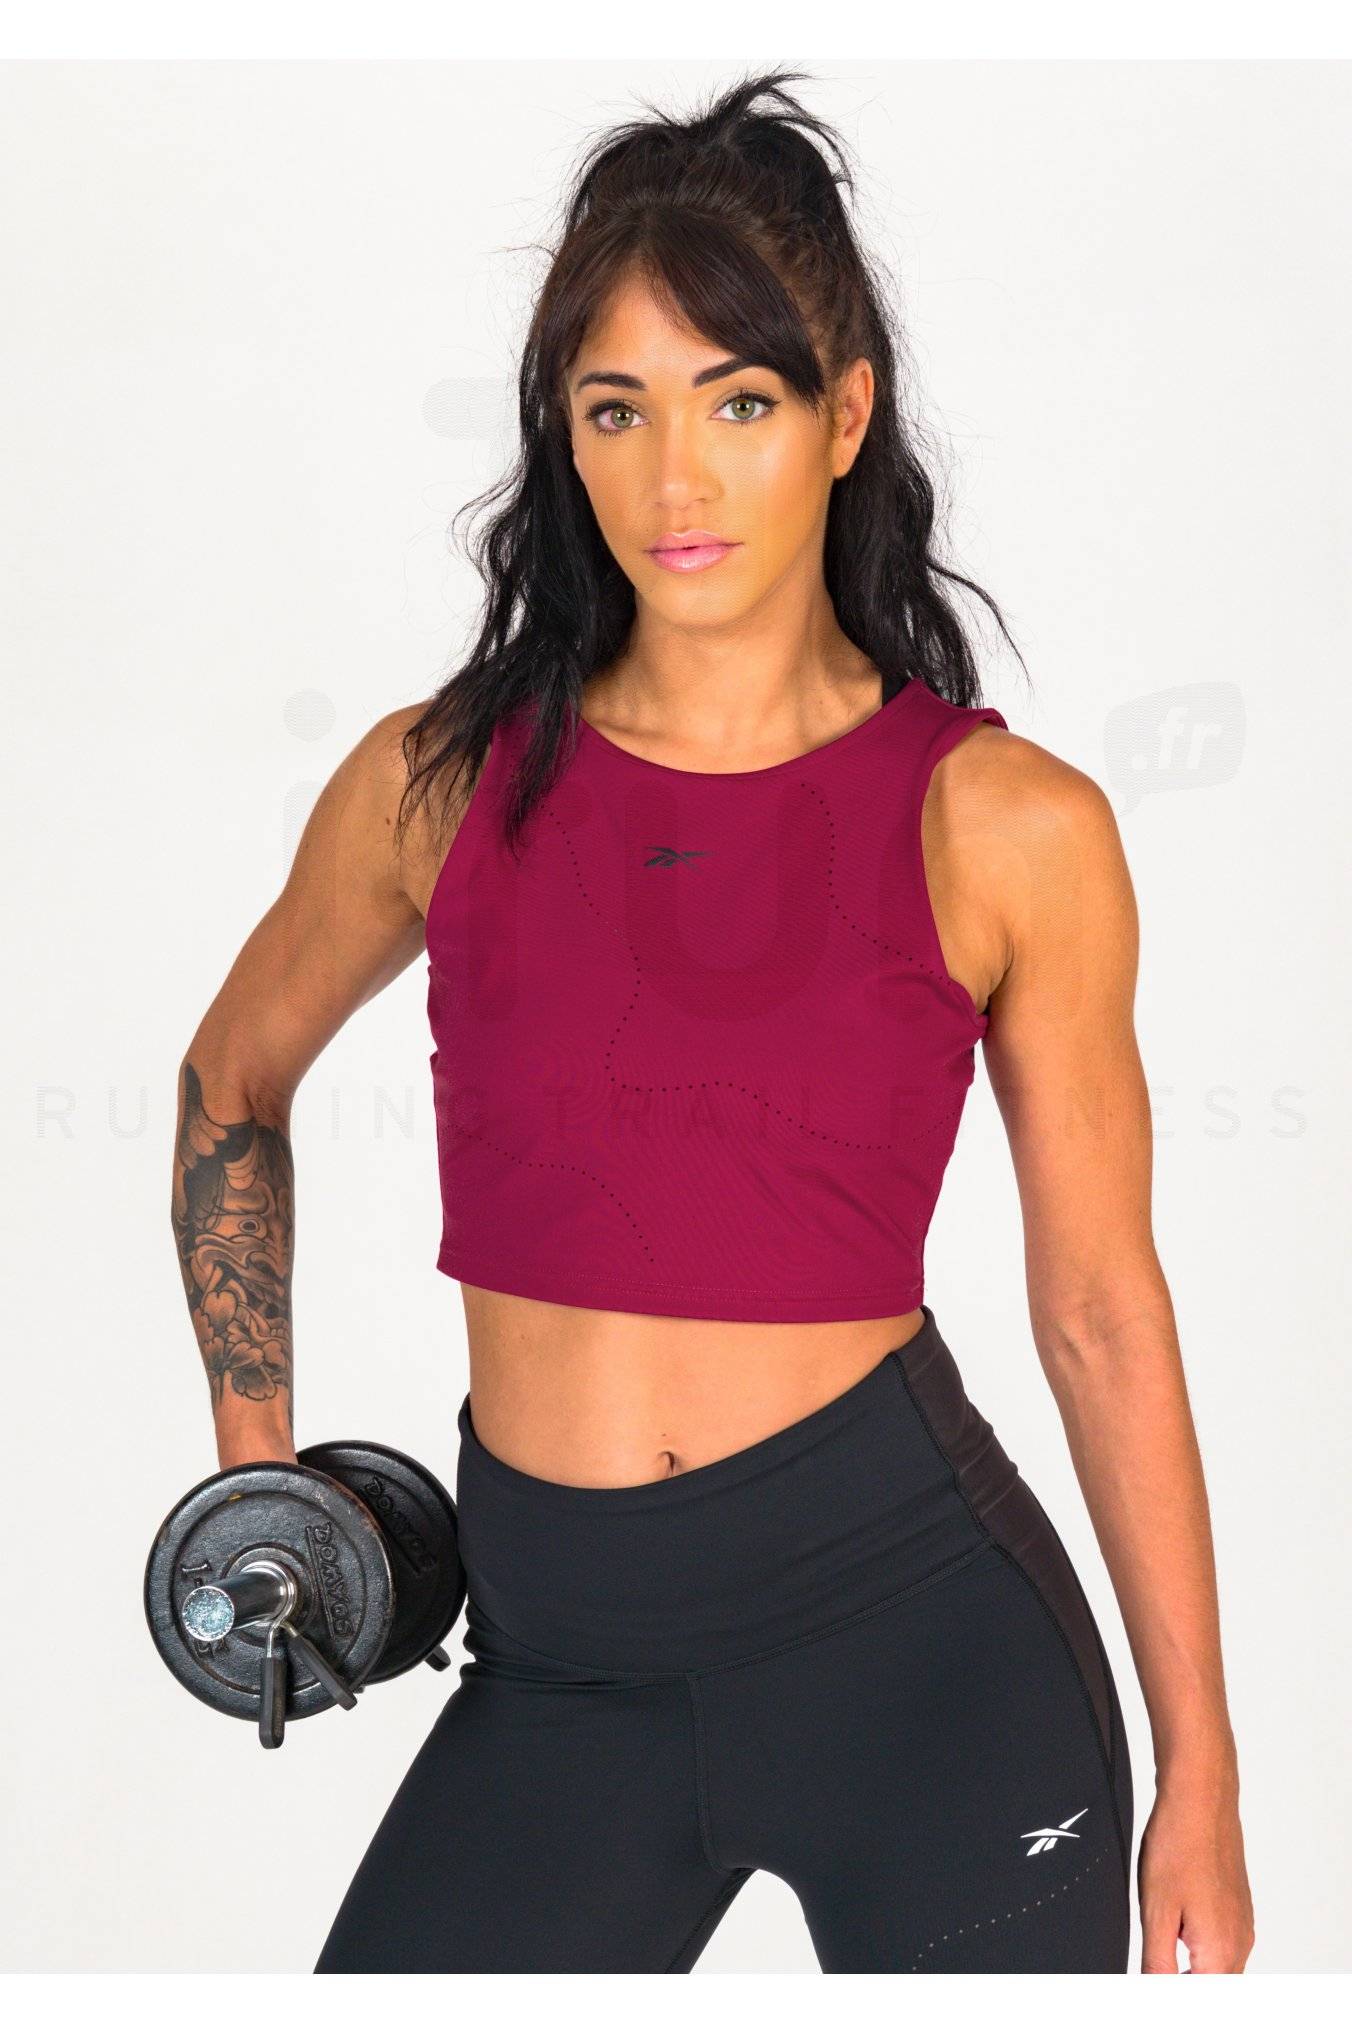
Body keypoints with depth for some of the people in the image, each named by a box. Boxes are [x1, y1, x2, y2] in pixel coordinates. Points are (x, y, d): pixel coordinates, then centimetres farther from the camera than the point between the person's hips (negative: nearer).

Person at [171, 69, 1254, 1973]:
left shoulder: (1007, 828, -5)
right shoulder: (439, 781, 0)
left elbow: (1101, 1311, 0)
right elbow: (232, 1086, 18)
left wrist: (1201, 1774, 3)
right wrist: (255, 1465, 14)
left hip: (916, 1623, -1)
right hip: (563, 1669, 2)